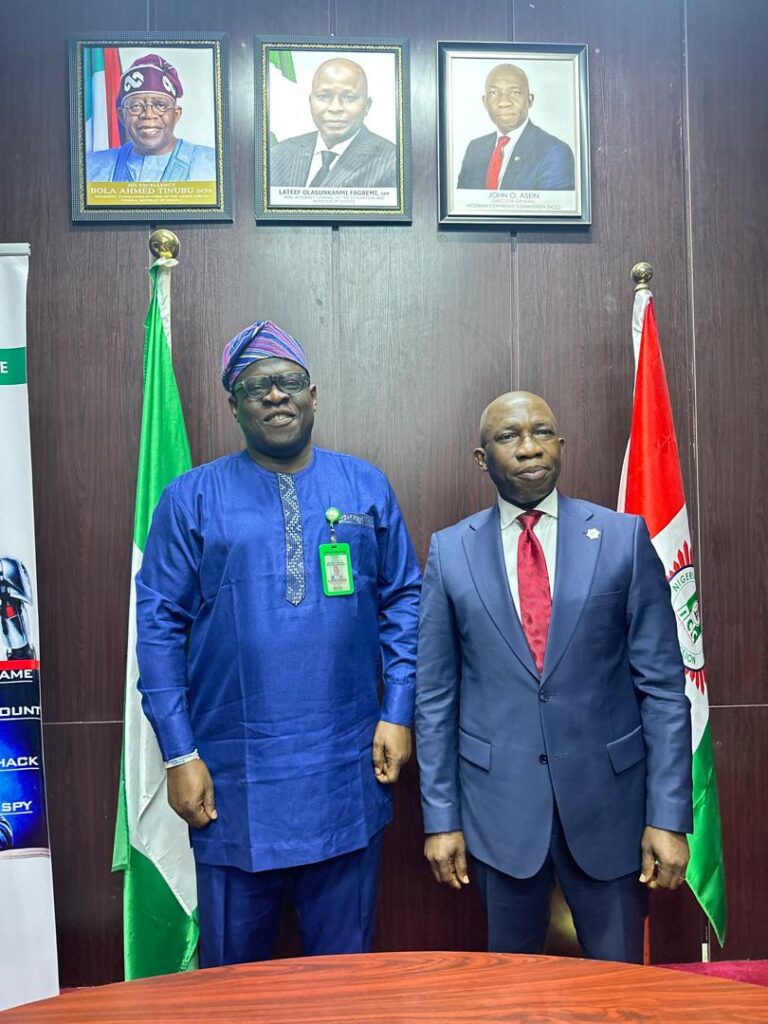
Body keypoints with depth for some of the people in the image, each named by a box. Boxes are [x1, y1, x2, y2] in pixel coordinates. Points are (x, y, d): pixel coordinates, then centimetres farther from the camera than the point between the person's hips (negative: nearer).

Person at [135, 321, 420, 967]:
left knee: (345, 960, 18)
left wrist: (398, 713, -2)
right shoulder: (192, 498, -1)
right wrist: (180, 753, -6)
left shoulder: (366, 488, 4)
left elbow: (403, 600, 5)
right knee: (234, 968, 17)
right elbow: (159, 624, -2)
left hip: (347, 777, 1)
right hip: (234, 784, -1)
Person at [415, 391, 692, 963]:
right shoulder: (450, 551, -1)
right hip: (498, 802, 1)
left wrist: (669, 815, -6)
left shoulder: (624, 537, -3)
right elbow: (436, 696, 1)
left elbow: (662, 685, -3)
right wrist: (440, 817, 0)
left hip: (608, 796, 0)